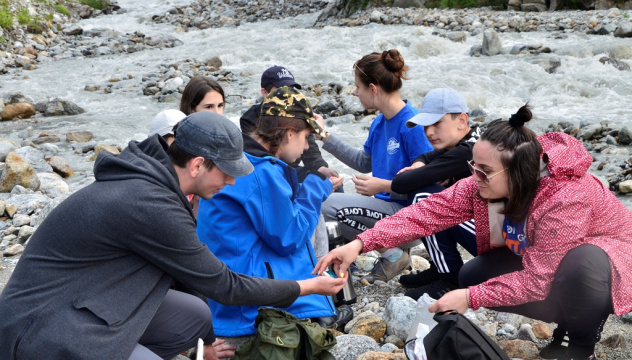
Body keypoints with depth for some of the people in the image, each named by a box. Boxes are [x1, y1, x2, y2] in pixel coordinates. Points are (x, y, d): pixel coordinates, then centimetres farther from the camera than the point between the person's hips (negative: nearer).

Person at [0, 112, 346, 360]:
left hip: (87, 301, 9)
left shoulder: (151, 181, 2)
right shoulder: (152, 206, -26)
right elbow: (224, 286, -15)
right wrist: (308, 287, -5)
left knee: (201, 316, 9)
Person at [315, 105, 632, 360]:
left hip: (601, 254, -6)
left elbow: (538, 279, -36)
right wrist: (361, 242, -32)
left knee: (581, 264, -41)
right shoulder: (484, 184, -20)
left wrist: (471, 298, -33)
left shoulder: (565, 199, -39)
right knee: (471, 277, -11)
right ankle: (568, 320, 7)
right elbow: (429, 212, -24)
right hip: (536, 255, 7)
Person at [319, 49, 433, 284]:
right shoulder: (379, 122, 7)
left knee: (328, 205, -21)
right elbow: (364, 163, 22)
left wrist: (383, 186, -23)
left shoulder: (411, 125, -19)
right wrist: (325, 137, 19)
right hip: (386, 206, 9)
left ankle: (392, 255, -4)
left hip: (406, 211, -9)